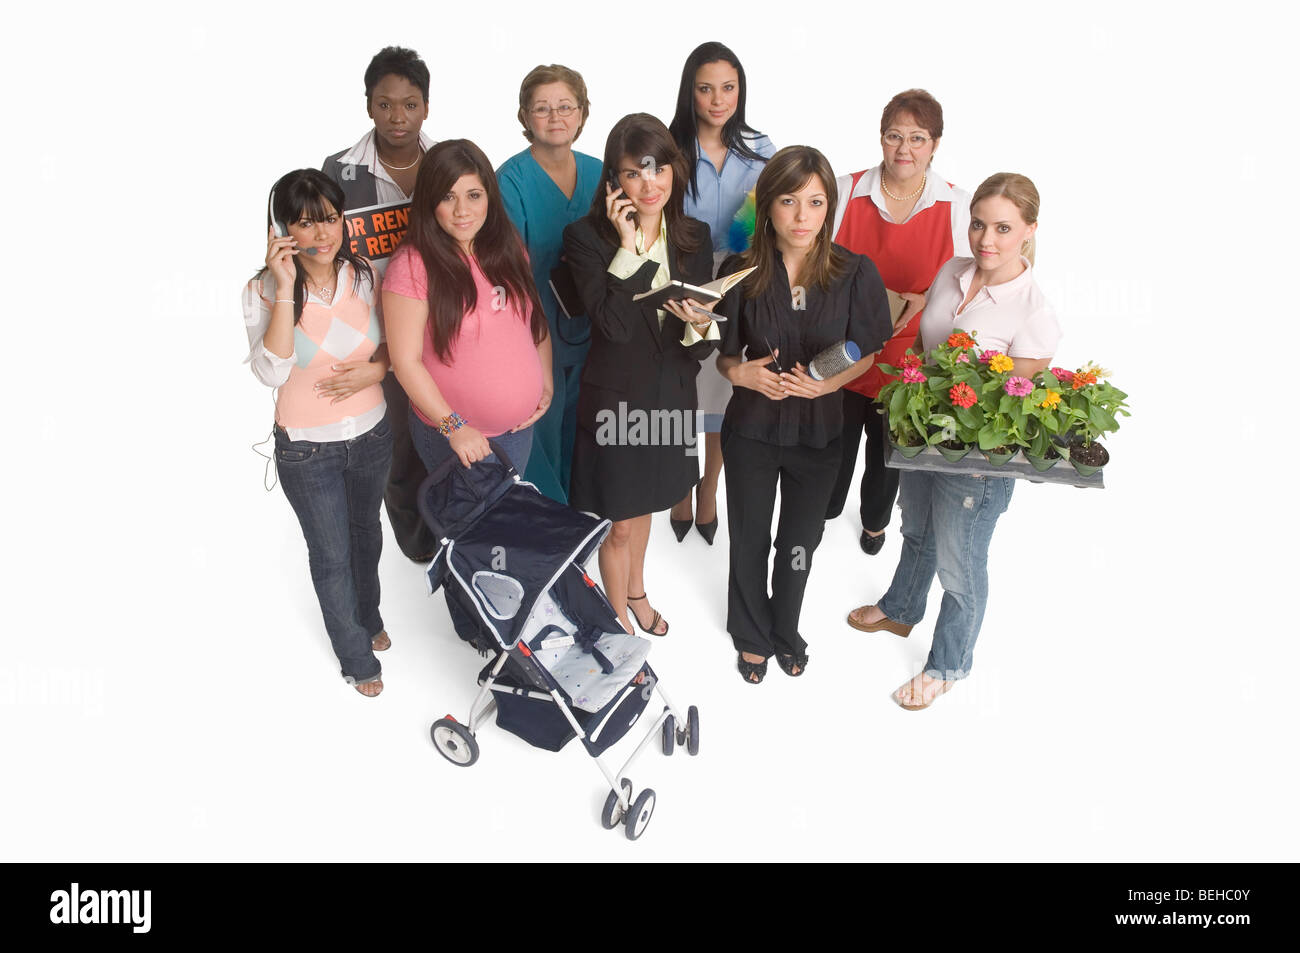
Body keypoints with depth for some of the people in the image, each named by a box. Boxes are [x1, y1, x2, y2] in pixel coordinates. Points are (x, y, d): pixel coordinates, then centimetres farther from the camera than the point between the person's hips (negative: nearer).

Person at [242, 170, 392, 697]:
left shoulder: (364, 276, -7)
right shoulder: (264, 290, -16)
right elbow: (271, 371, -29)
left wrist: (373, 369, -16)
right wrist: (285, 289, -33)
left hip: (370, 435, 4)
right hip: (306, 450, -3)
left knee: (366, 532, 25)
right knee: (331, 554, 11)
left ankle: (369, 615, 52)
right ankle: (356, 655, 33)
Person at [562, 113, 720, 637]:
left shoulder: (695, 236, -2)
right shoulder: (586, 237, -16)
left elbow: (705, 340, -1)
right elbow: (613, 325, -26)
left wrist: (701, 324, -24)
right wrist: (628, 248, -28)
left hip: (670, 395, 5)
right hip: (616, 398, -4)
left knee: (644, 501, 27)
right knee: (621, 524, 10)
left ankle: (636, 592, 52)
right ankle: (619, 620, 35)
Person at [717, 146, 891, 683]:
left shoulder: (855, 273, -12)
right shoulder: (742, 272, -11)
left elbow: (865, 354, -2)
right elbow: (722, 353, 0)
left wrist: (828, 382, -21)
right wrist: (739, 372, -22)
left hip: (819, 430, 0)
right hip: (752, 426, 0)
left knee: (800, 543, 19)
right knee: (749, 540, 16)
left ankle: (786, 632, 47)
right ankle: (752, 636, 43)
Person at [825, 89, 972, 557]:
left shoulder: (956, 205, -5)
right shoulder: (846, 190, -6)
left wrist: (925, 300, -18)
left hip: (907, 356, 1)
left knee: (889, 448, 20)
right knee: (835, 443, 15)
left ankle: (875, 519, 49)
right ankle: (823, 510, 45)